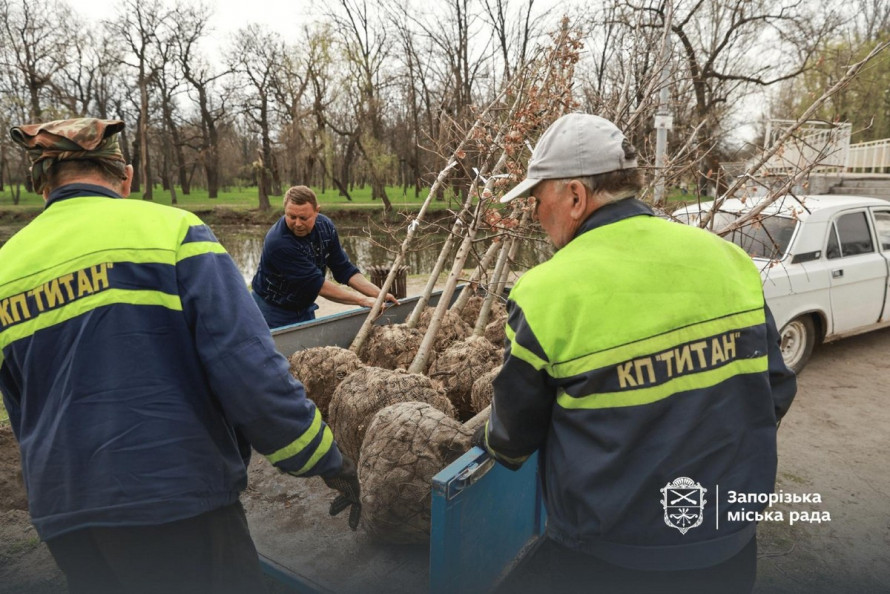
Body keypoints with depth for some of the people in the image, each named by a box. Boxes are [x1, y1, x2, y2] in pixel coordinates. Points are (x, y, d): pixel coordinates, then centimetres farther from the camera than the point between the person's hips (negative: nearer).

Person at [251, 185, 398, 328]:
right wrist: (361, 300, -27)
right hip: (274, 311, -6)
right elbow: (316, 284, -29)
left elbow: (343, 268, -4)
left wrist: (379, 294, -15)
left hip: (305, 307, 6)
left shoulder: (325, 226, -10)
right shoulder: (277, 242, -30)